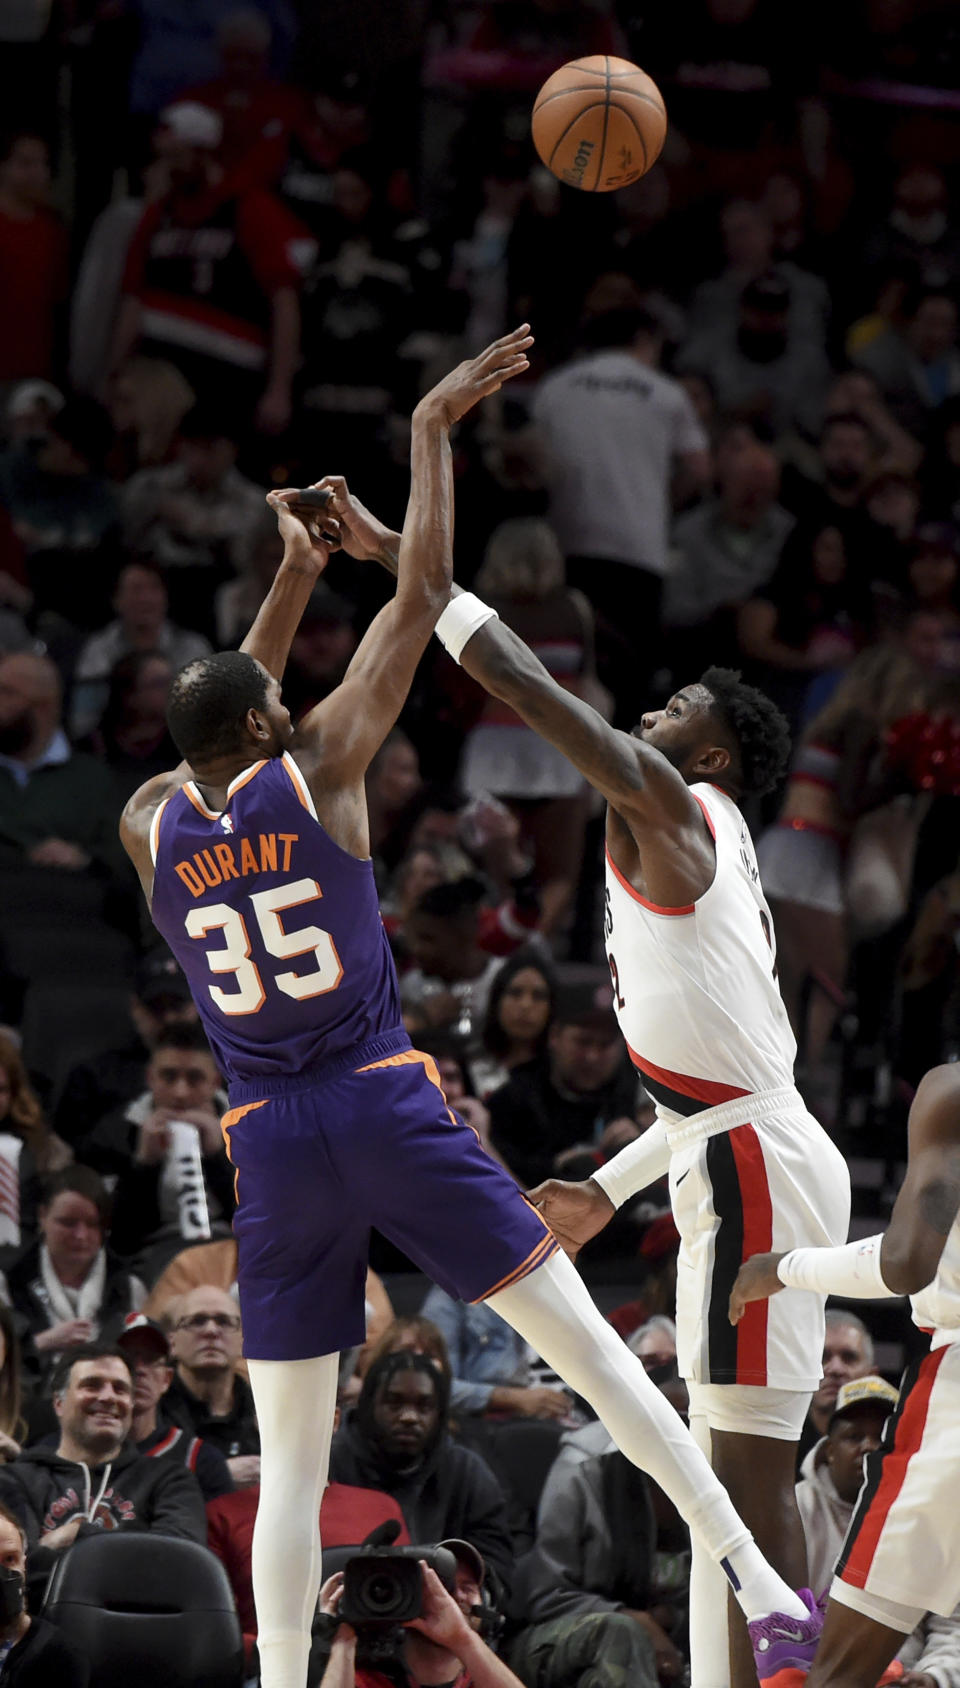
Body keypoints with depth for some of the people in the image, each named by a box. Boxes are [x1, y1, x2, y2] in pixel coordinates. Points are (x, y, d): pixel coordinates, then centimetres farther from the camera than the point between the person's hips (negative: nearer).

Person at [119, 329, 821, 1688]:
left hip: (270, 1141, 3)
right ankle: (750, 1572, -3)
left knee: (290, 1457, 5)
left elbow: (222, 727, 27)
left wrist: (294, 579, 31)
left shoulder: (150, 829, 5)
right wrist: (431, 431, 8)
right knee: (582, 1337, 1)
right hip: (386, 1103, -2)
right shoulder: (318, 768, -3)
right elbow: (424, 594, 1)